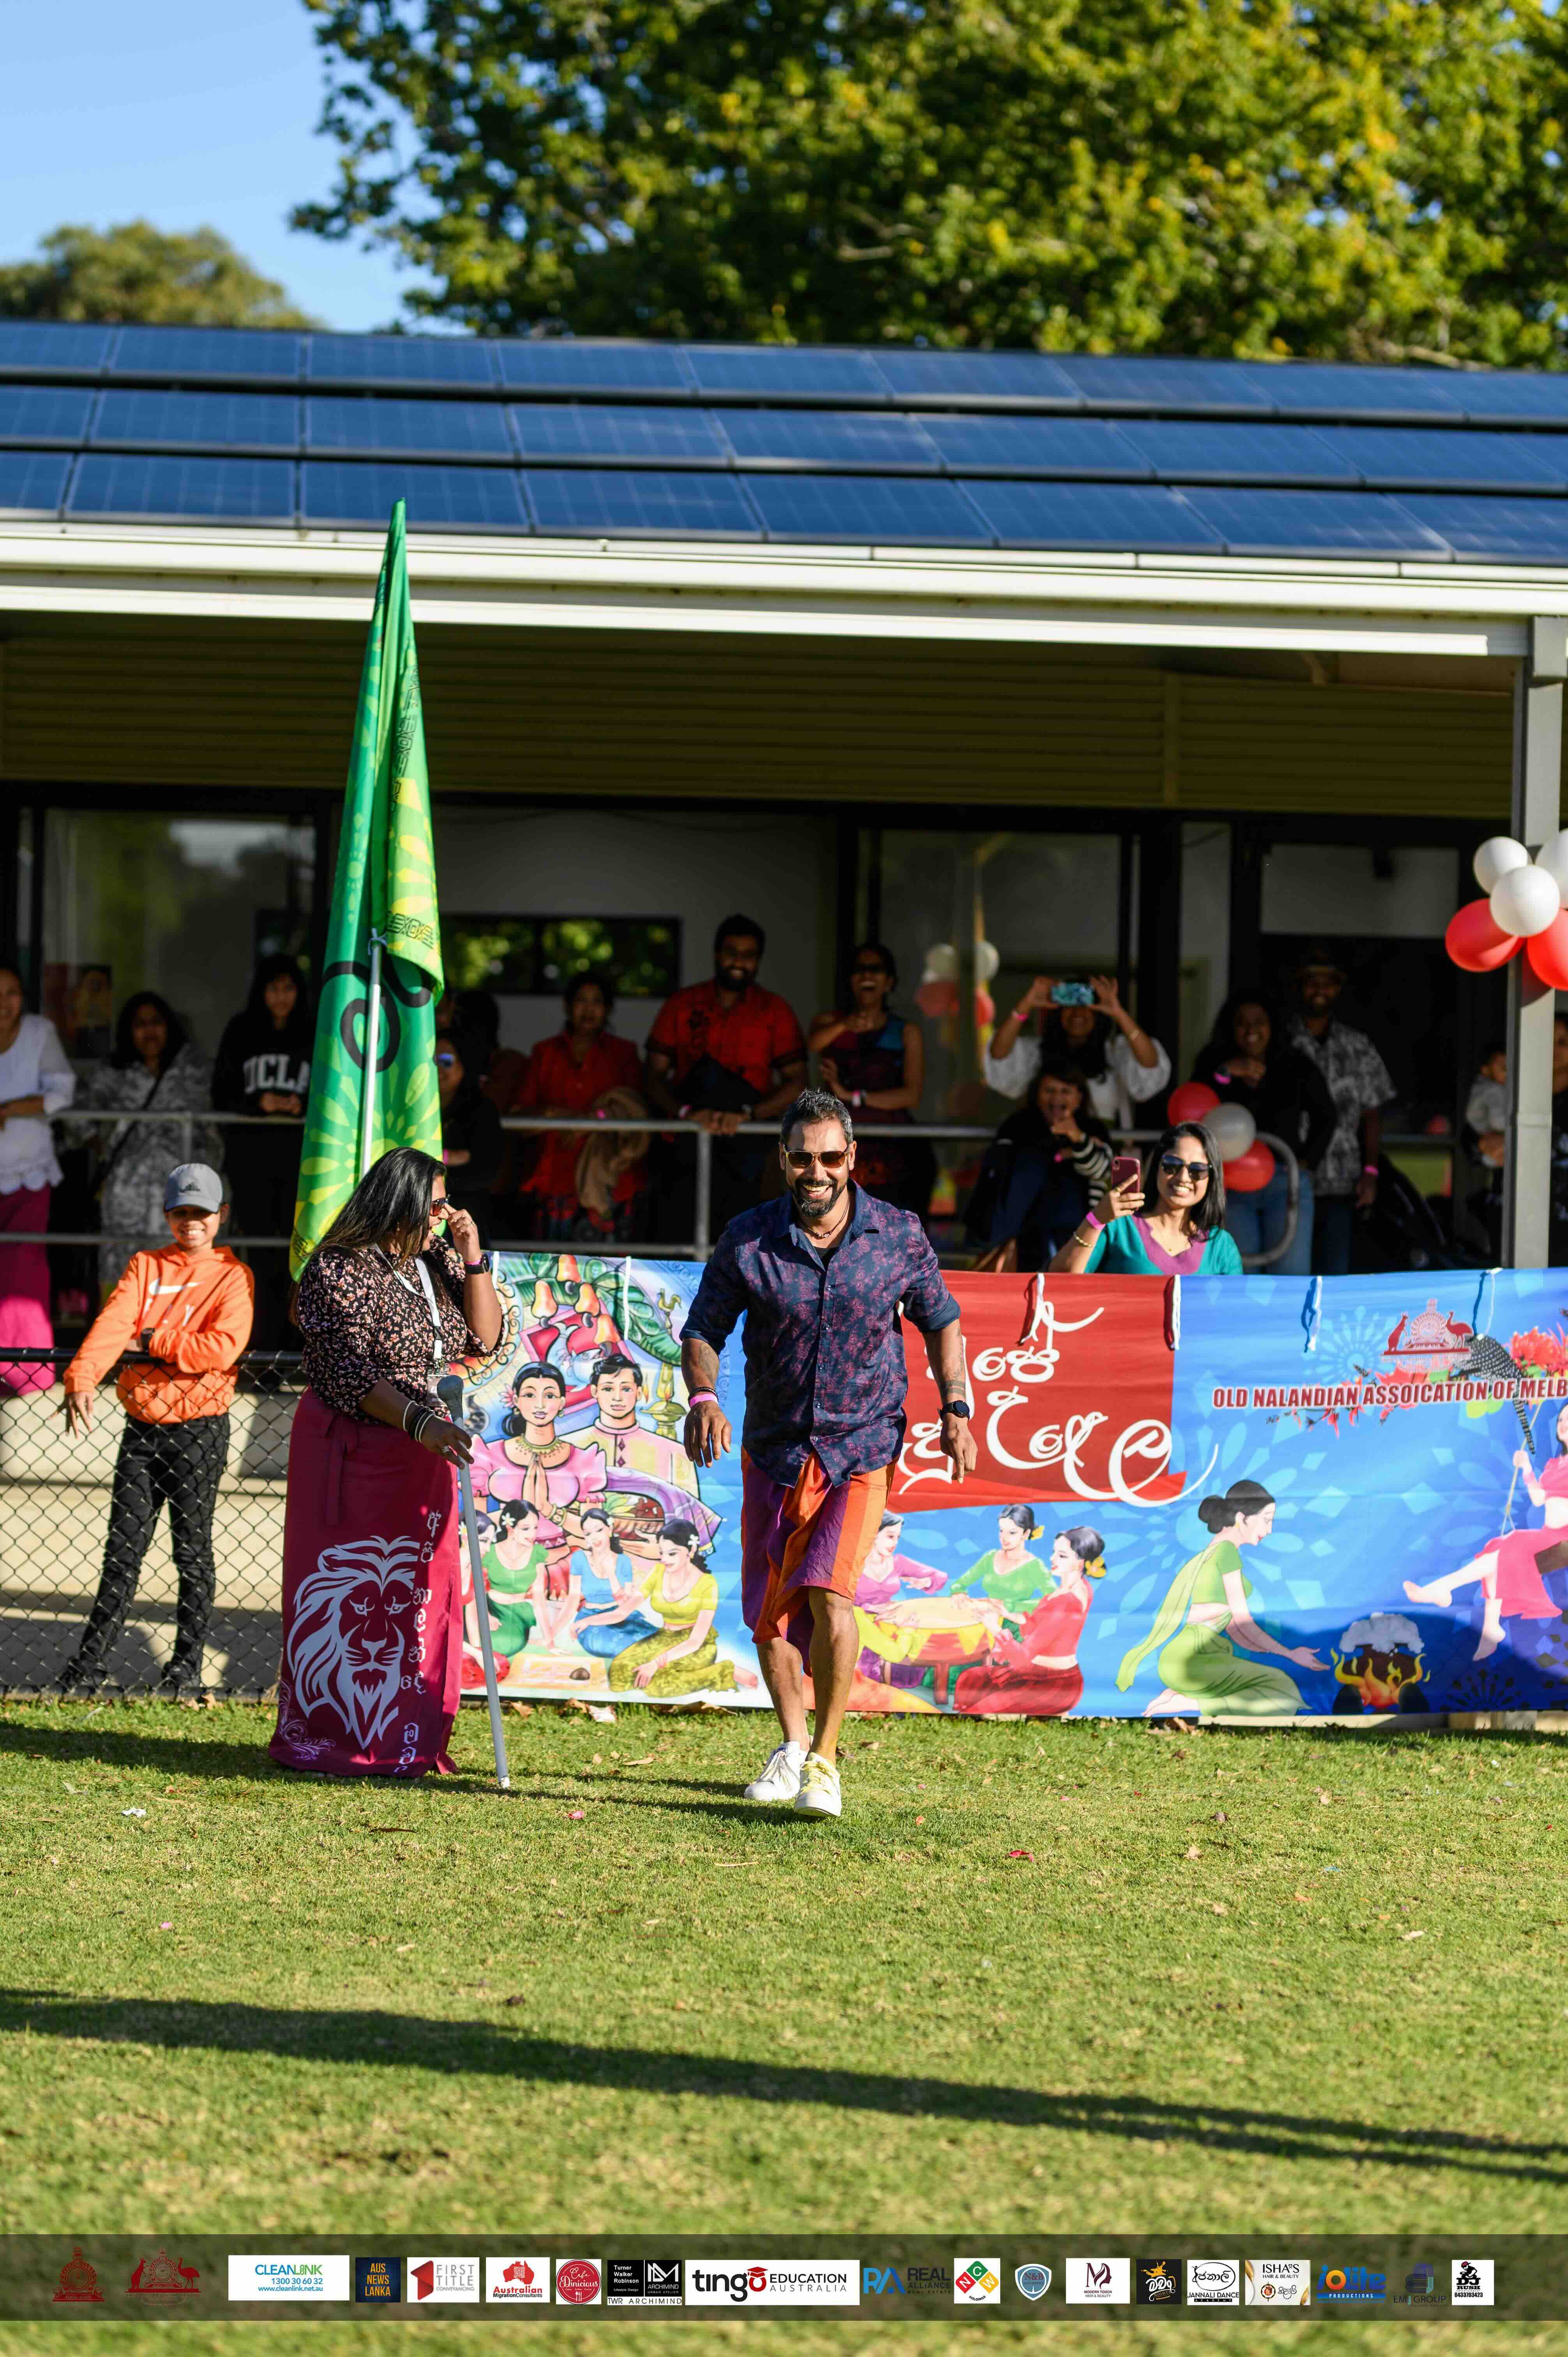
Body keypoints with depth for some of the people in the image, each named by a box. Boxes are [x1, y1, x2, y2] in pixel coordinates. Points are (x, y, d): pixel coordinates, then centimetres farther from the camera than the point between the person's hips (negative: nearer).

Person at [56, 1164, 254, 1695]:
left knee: (192, 1551, 4)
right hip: (141, 1427, 3)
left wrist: (151, 1340, -12)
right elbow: (113, 1324, -9)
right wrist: (81, 1379, -26)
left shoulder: (232, 1275, 0)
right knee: (123, 1547, 5)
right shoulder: (146, 1267, 9)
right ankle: (91, 1658, 11)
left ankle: (187, 1664, 14)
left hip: (198, 1429, -3)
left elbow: (222, 1349, -16)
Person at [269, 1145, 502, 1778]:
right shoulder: (338, 1270, -14)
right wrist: (423, 1423, -29)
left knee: (417, 1598, 7)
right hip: (351, 1454, -7)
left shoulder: (435, 1260, 9)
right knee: (345, 1595, -3)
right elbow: (350, 1374, -20)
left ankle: (401, 1742, 13)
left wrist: (472, 1260, -2)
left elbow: (484, 1340, 8)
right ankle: (325, 1740, 4)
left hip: (421, 1456, 7)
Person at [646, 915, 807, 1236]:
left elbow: (796, 1083, 4)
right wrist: (685, 1112, -11)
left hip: (744, 1148, 0)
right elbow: (655, 1076, 9)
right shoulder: (682, 1006, 13)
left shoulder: (775, 1012, 10)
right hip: (685, 1146, 0)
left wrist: (748, 1114, -11)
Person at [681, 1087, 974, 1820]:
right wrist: (703, 1396, -20)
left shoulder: (899, 1234, -4)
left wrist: (956, 1410, 0)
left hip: (863, 1446, -2)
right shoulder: (748, 1239, -6)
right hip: (774, 1450, 2)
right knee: (768, 1614, 9)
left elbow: (940, 1320, 9)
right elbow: (703, 1327, -1)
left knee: (828, 1594, -20)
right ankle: (792, 1746, 34)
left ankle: (825, 1760, -8)